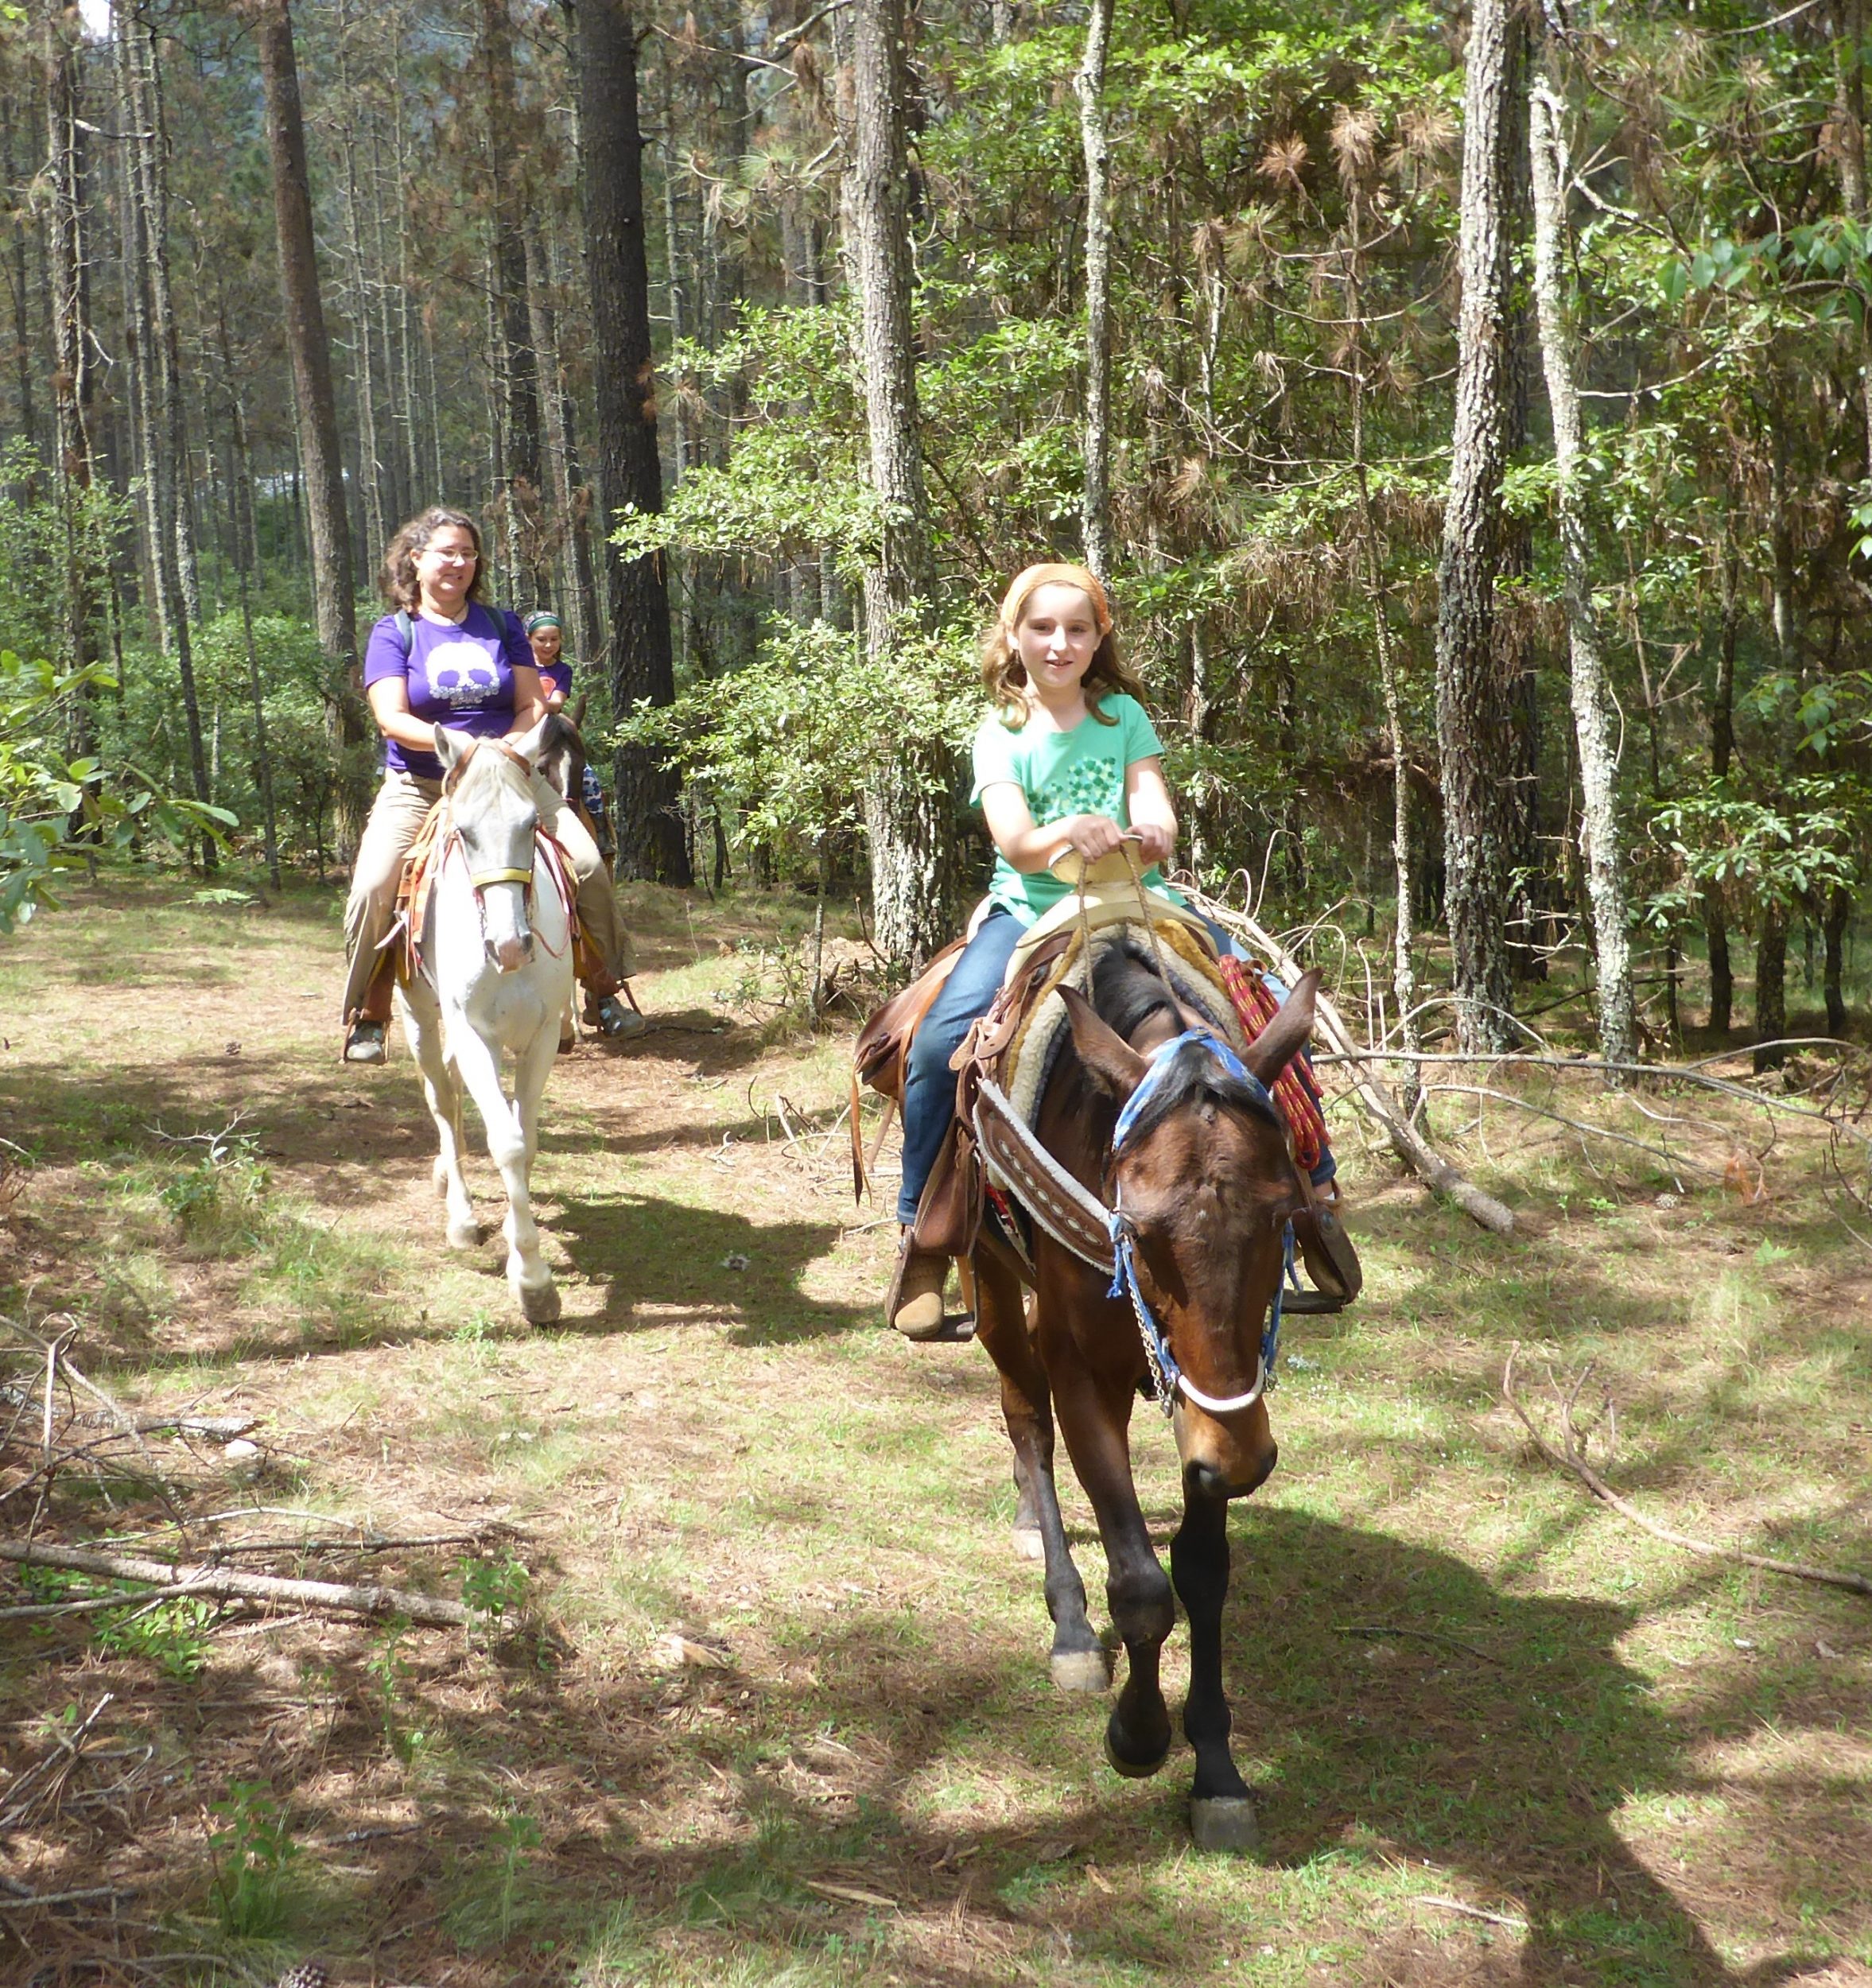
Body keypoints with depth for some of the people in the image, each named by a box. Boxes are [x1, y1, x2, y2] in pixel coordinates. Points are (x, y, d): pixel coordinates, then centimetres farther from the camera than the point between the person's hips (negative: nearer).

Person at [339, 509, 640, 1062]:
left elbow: (532, 706, 5)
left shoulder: (500, 625, 10)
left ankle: (606, 992, 1)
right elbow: (391, 719, -11)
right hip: (418, 787, -2)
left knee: (587, 864, -15)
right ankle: (367, 1018, -5)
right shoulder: (393, 632, 1)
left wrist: (507, 746, -16)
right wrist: (454, 742, -27)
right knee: (373, 887, -22)